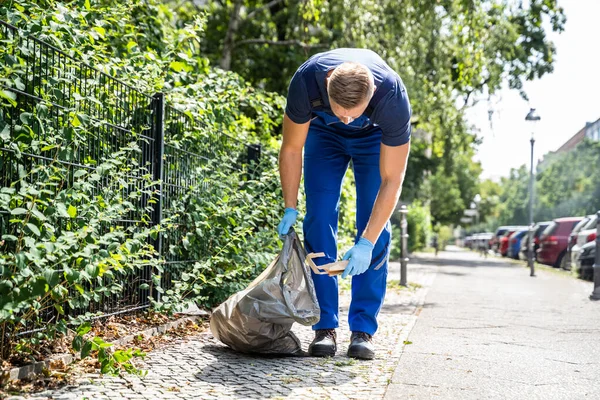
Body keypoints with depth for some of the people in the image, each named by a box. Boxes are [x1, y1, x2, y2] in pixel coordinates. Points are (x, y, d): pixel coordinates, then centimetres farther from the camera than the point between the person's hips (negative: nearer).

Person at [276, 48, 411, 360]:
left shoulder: (393, 97, -41)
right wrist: (290, 209, -23)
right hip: (324, 134, 1)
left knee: (375, 228, -12)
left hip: (375, 136, -1)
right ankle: (325, 327, -6)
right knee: (319, 220, -11)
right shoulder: (306, 81, -38)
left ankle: (363, 329, -6)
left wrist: (367, 243, -36)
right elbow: (292, 149, -20)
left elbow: (391, 180, -32)